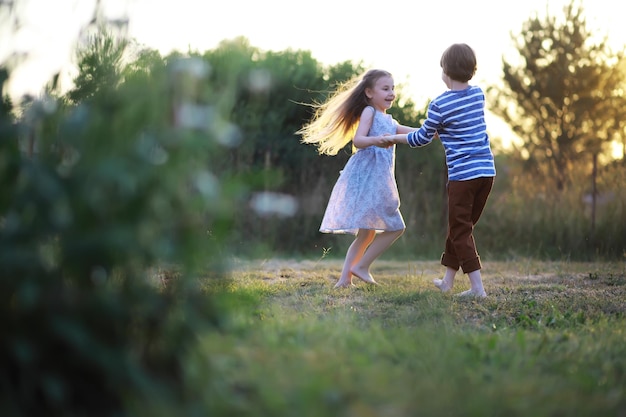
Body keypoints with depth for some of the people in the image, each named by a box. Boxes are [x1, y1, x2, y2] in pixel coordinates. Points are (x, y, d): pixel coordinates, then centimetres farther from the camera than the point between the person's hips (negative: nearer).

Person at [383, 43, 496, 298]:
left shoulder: (440, 105, -11)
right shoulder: (478, 94, 8)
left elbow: (422, 138, 2)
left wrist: (396, 138, 18)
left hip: (462, 174, -7)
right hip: (487, 170, 7)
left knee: (460, 231, 1)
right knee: (461, 226, 17)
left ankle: (478, 287, -7)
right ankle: (448, 280, 26)